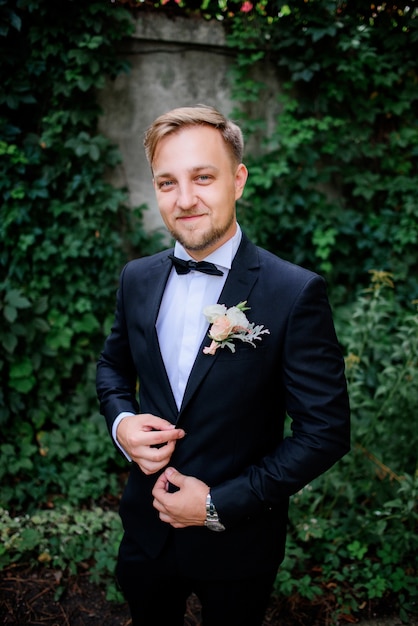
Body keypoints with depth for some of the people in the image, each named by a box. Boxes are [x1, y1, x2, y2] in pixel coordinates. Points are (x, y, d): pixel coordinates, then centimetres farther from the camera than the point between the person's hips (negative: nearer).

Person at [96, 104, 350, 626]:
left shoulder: (295, 293, -20)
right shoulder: (137, 279, -5)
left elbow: (326, 431, -17)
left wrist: (221, 504, -18)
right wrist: (121, 422, -11)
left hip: (238, 541, -3)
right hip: (147, 526, 4)